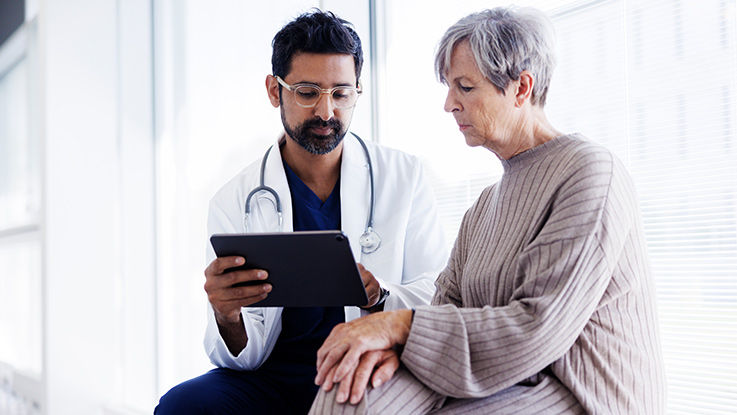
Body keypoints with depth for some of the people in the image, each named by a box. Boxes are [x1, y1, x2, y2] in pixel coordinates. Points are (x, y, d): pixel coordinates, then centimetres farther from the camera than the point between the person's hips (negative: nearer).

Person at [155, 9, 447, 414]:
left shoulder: (404, 176, 6)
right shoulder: (234, 201, 5)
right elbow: (245, 356, 2)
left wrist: (379, 296, -21)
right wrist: (226, 317, -23)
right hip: (273, 378, 1)